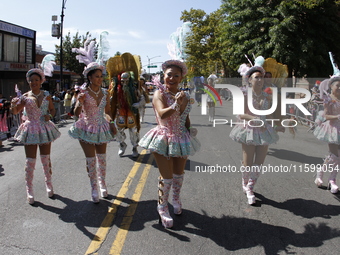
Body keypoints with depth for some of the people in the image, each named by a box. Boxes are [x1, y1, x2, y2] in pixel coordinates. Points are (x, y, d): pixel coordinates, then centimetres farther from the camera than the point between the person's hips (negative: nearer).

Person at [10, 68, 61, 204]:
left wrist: (49, 116, -9)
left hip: (45, 129, 2)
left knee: (46, 159, 10)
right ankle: (29, 191, 10)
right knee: (30, 161, 0)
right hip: (30, 130, -1)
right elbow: (15, 111, -7)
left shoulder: (46, 96, 2)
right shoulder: (25, 97, -2)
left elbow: (52, 109, 12)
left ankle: (49, 185, 28)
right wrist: (13, 104, -28)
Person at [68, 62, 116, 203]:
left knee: (102, 158, 10)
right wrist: (80, 102, -30)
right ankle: (94, 189, 13)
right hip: (86, 128, -3)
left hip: (102, 128, 4)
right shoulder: (84, 93, -10)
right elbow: (76, 113, -13)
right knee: (91, 160, 0)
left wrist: (112, 123, 1)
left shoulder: (105, 93, 2)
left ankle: (102, 184, 27)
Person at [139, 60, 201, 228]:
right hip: (164, 140, -6)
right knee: (167, 177, -3)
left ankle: (176, 200, 42)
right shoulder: (159, 94, -12)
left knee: (179, 174, 17)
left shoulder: (184, 95, 6)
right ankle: (162, 206, 20)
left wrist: (190, 130, 3)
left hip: (181, 139, 6)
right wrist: (176, 104, -43)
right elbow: (162, 114, -30)